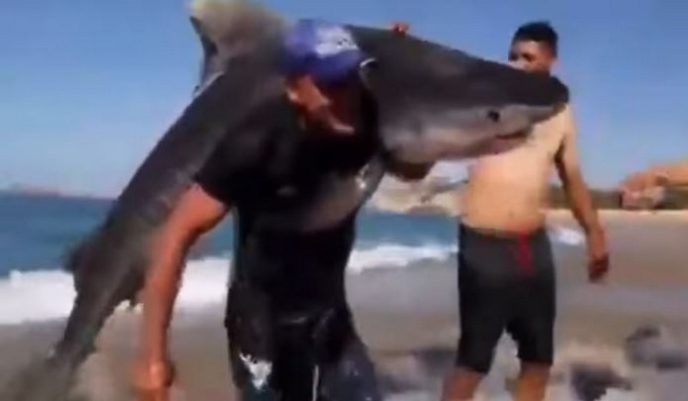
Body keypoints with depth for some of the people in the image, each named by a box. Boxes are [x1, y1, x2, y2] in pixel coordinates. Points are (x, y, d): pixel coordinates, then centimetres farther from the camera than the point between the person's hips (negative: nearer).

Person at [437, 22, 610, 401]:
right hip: (485, 246, -5)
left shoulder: (560, 113, 10)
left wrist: (594, 232, 20)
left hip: (535, 246, 6)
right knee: (473, 358, -3)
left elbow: (572, 177, 19)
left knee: (539, 356, 16)